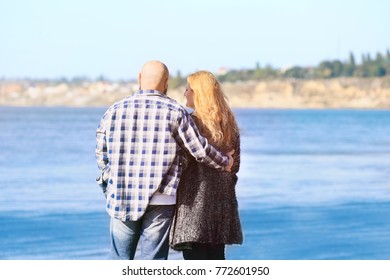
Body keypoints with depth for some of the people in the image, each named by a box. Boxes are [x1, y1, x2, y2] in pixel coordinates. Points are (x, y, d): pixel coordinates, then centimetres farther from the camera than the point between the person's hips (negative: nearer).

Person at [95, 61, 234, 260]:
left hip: (121, 199, 3)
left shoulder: (114, 111, 5)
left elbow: (101, 156, 10)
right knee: (153, 259, 1)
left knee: (119, 257, 10)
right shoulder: (175, 112, -4)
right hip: (160, 201, -3)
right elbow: (200, 150, -2)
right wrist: (225, 163, 17)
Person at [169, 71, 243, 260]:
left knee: (194, 258, -6)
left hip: (195, 201, -7)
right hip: (221, 201, 7)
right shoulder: (229, 124, 10)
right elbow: (235, 164, 14)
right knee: (216, 257, 13)